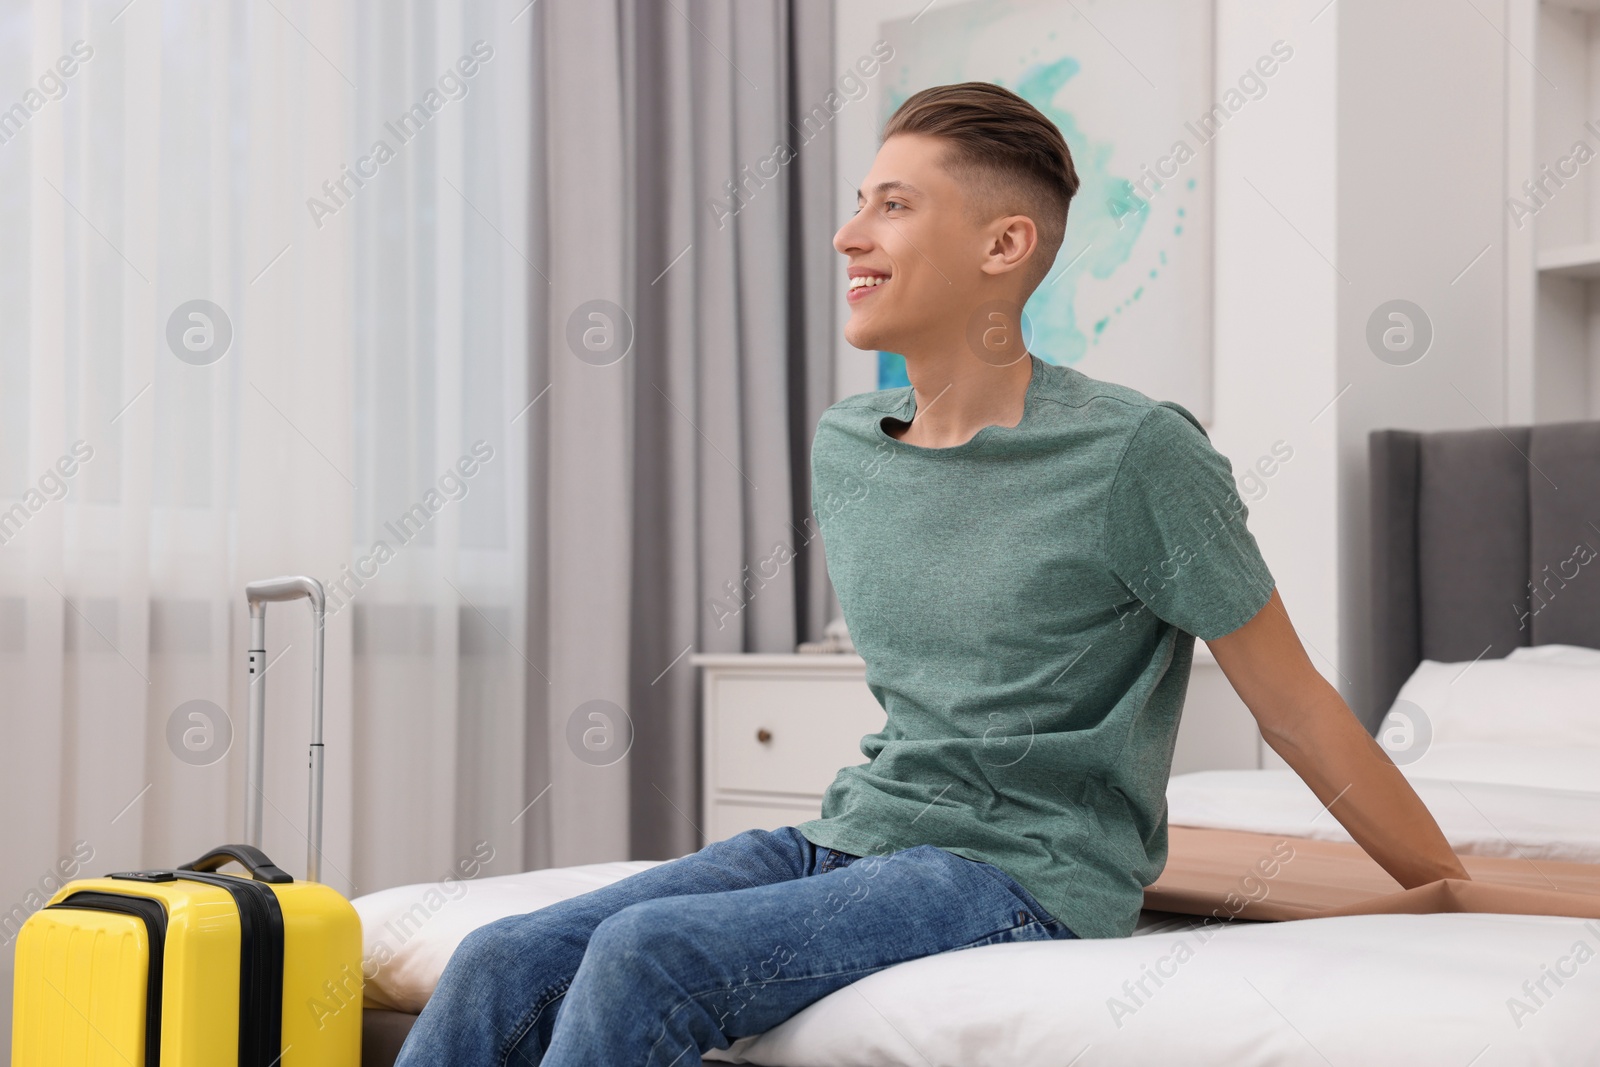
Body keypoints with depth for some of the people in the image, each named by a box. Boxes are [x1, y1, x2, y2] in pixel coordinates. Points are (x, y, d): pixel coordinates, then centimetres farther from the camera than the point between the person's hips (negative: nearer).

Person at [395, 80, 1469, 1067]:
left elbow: (1298, 708, -4)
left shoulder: (1136, 452, -11)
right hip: (851, 838, 6)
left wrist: (1459, 899, 2)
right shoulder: (843, 447, 9)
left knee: (645, 954, -28)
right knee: (502, 968, -13)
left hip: (1025, 880, -6)